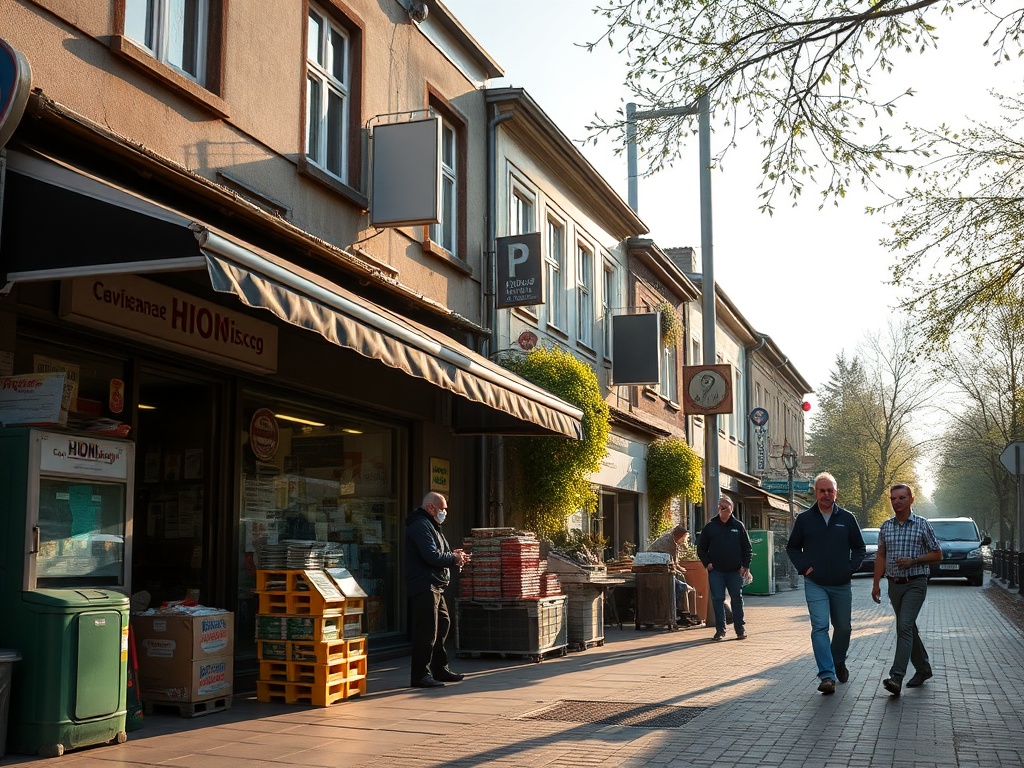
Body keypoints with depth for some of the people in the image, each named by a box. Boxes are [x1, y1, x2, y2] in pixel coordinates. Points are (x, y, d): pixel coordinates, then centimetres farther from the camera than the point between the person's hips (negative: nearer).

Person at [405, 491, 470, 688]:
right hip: (424, 585, -11)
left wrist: (452, 555, 6)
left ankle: (440, 669, 27)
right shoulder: (421, 526, -14)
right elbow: (431, 556, -23)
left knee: (443, 624, 17)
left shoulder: (430, 526, 22)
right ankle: (420, 675, -7)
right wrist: (454, 559, -9)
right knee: (427, 630, -10)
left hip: (434, 586, 11)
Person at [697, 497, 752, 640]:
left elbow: (747, 547, 8)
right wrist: (707, 563, -4)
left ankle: (740, 628, 14)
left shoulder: (738, 526, 6)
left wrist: (745, 566, -2)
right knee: (718, 599, -1)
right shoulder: (710, 527, 5)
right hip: (716, 571, 0)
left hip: (735, 571, 0)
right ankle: (720, 629, 5)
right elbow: (701, 548, 9)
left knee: (737, 599, 4)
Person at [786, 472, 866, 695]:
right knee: (819, 627, -13)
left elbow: (859, 548, 14)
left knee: (843, 627, 13)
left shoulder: (847, 519, 5)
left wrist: (851, 567, -1)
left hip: (841, 585, 2)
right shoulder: (804, 518, 2)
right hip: (815, 585, -2)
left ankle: (838, 662, 39)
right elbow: (792, 547, 11)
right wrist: (803, 567, -4)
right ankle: (827, 675, -16)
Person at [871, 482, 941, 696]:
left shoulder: (922, 525, -3)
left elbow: (937, 555, 0)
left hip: (915, 584, -5)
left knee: (904, 627, -18)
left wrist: (913, 560, -15)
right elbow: (880, 556, 14)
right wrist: (876, 584, 8)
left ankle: (896, 677, -25)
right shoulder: (885, 527, 9)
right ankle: (923, 669, 30)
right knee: (908, 629, 14)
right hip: (894, 584, 5)